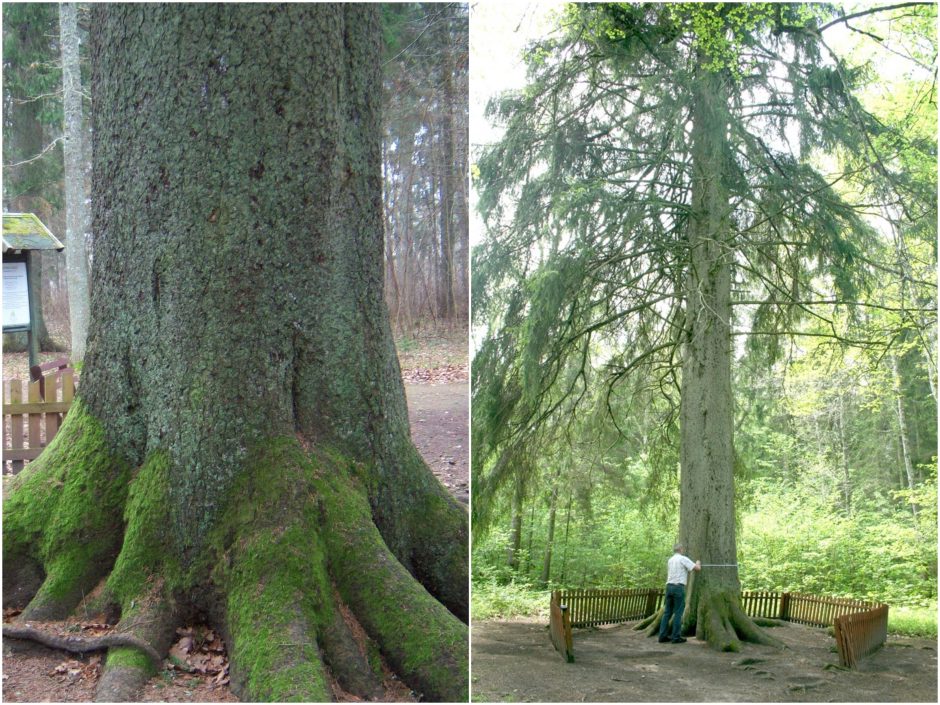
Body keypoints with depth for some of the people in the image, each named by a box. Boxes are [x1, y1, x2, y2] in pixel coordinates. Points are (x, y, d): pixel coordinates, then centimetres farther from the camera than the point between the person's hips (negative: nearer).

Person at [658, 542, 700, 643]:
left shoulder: (670, 560, 17)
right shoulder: (683, 559, -4)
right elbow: (697, 568, -9)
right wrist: (698, 563, 16)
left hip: (669, 586, 7)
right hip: (678, 587, -7)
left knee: (667, 612, 9)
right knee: (678, 613, -3)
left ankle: (662, 636, 7)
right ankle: (676, 637, -4)